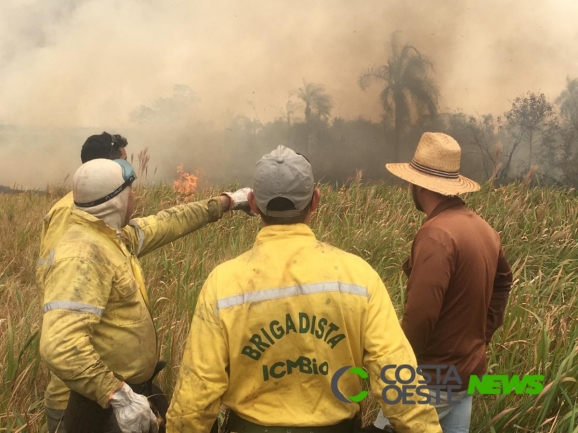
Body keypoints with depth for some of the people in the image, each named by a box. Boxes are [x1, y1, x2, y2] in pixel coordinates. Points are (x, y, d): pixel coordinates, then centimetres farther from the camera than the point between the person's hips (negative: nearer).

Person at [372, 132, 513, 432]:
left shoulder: (436, 234, -22)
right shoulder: (484, 229, 5)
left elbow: (419, 317, -26)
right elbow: (503, 281, 22)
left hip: (435, 377, -8)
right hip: (468, 372, 8)